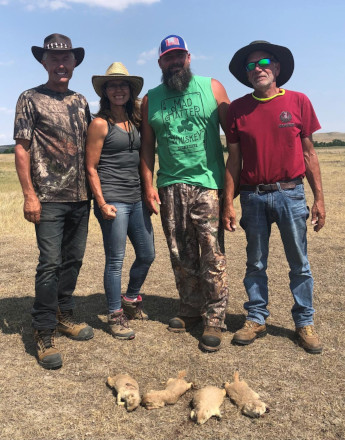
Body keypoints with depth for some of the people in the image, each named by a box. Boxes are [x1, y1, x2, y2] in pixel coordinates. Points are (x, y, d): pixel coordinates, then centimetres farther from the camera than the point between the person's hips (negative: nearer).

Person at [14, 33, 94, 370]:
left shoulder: (80, 101, 14)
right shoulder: (30, 99, -1)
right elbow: (21, 149, -6)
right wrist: (29, 195, -13)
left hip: (80, 197, 6)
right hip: (50, 198, -5)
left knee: (73, 260, 12)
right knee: (50, 263, -6)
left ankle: (64, 316, 28)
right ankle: (44, 334, 5)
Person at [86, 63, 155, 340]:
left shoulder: (136, 121, 13)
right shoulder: (100, 124, -5)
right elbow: (91, 168, -7)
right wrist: (102, 203, -14)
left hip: (137, 199, 7)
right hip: (113, 200, -7)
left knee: (147, 254, 13)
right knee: (116, 260, 0)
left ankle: (131, 302, 35)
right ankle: (116, 317, 15)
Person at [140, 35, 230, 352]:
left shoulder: (211, 88, 6)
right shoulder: (151, 99, 13)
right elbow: (147, 145, 13)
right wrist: (148, 184, 4)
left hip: (208, 185, -3)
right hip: (170, 187, 3)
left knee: (212, 256, -4)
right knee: (181, 257, 8)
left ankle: (214, 319, 7)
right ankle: (190, 311, 23)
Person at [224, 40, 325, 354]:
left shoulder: (298, 102, 2)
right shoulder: (238, 109, 4)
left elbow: (309, 153, 3)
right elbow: (234, 160, 5)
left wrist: (319, 198, 0)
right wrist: (229, 203, 1)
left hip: (290, 194, -1)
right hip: (253, 196, 1)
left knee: (299, 263, 6)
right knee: (255, 263, 10)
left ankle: (305, 323, 21)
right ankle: (256, 319, 24)